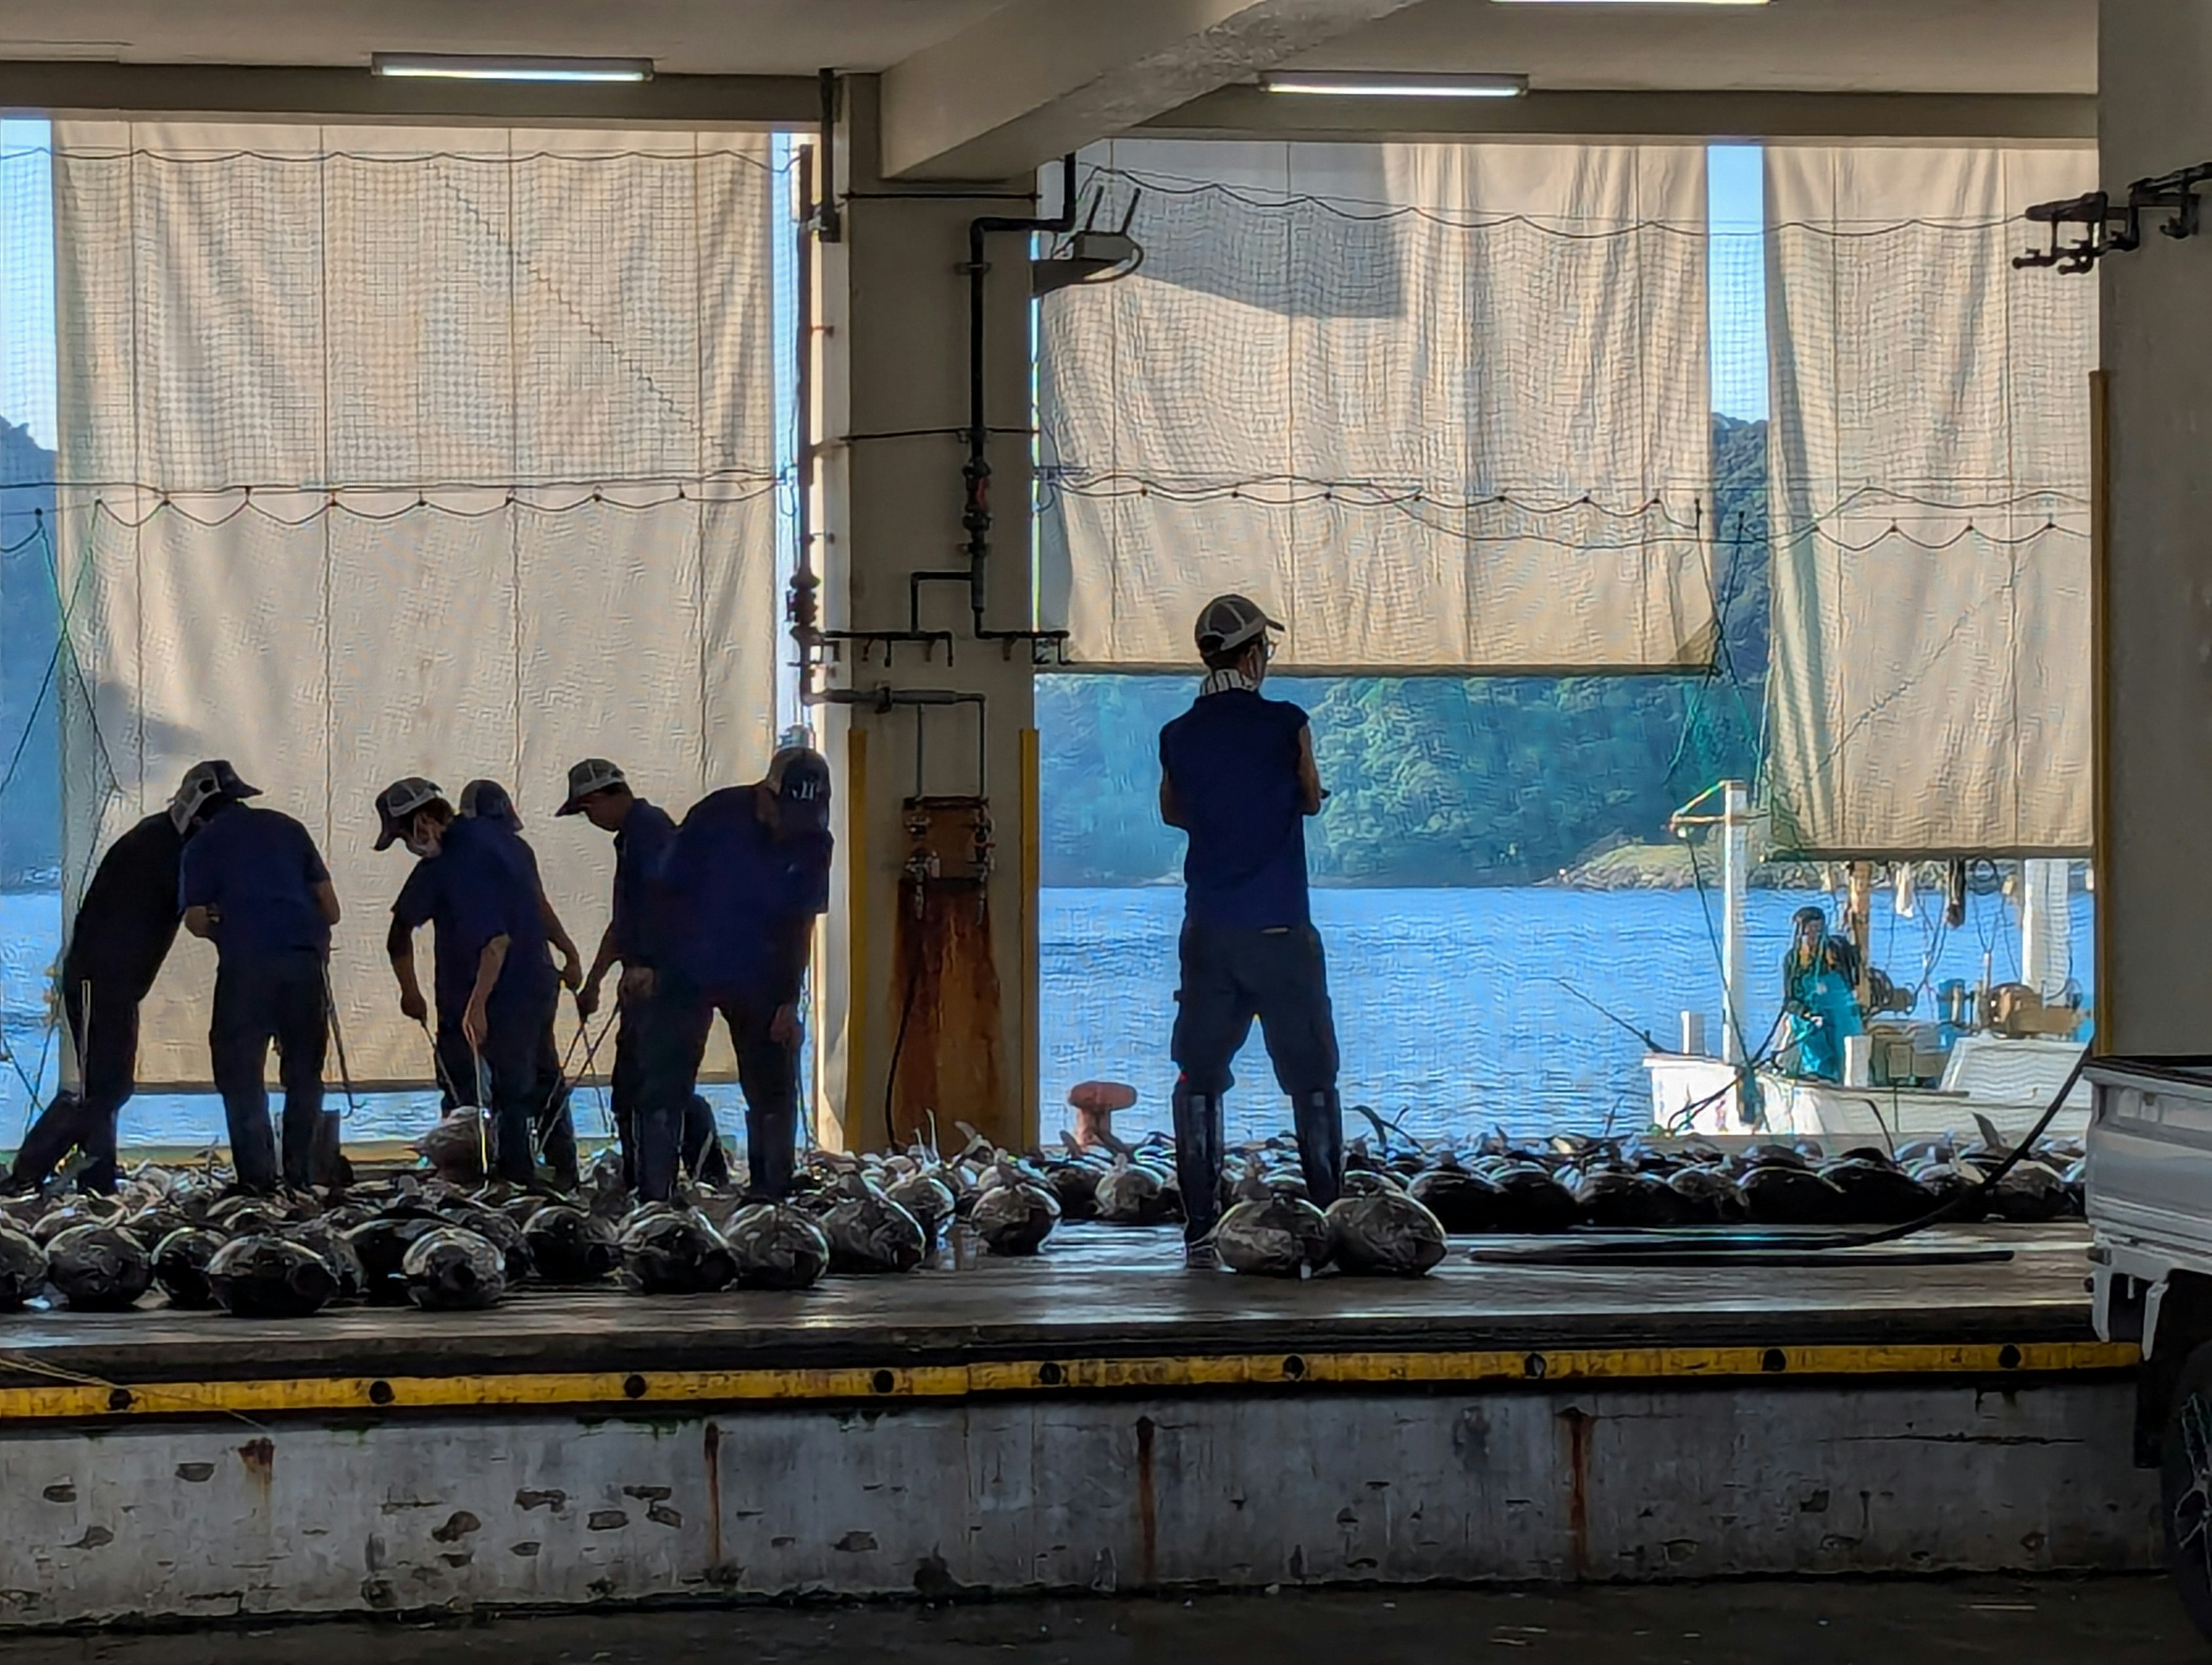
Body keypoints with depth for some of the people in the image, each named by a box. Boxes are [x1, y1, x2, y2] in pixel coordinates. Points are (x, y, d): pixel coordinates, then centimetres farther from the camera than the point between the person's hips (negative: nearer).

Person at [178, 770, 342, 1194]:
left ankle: (257, 1177, -1)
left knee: (241, 1072, 5)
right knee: (304, 1072, 13)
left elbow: (196, 921, 2)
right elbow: (330, 907, 15)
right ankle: (303, 1173, 10)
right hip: (306, 958, 3)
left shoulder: (202, 845, 10)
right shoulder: (288, 829, 20)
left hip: (247, 963, -3)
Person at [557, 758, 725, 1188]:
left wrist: (647, 967, -28)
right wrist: (593, 982, 33)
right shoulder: (632, 834, 23)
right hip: (649, 979, 11)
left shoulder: (650, 827, -10)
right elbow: (623, 922, 30)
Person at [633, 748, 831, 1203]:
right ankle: (653, 1198, -3)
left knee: (774, 1091, 5)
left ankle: (772, 1196, 14)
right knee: (665, 1088, -6)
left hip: (759, 979, 3)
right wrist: (652, 965, -8)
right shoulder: (716, 817, -18)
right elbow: (667, 892, -8)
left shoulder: (812, 842, -8)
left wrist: (789, 1002, -3)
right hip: (688, 973, -3)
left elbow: (801, 925, 0)